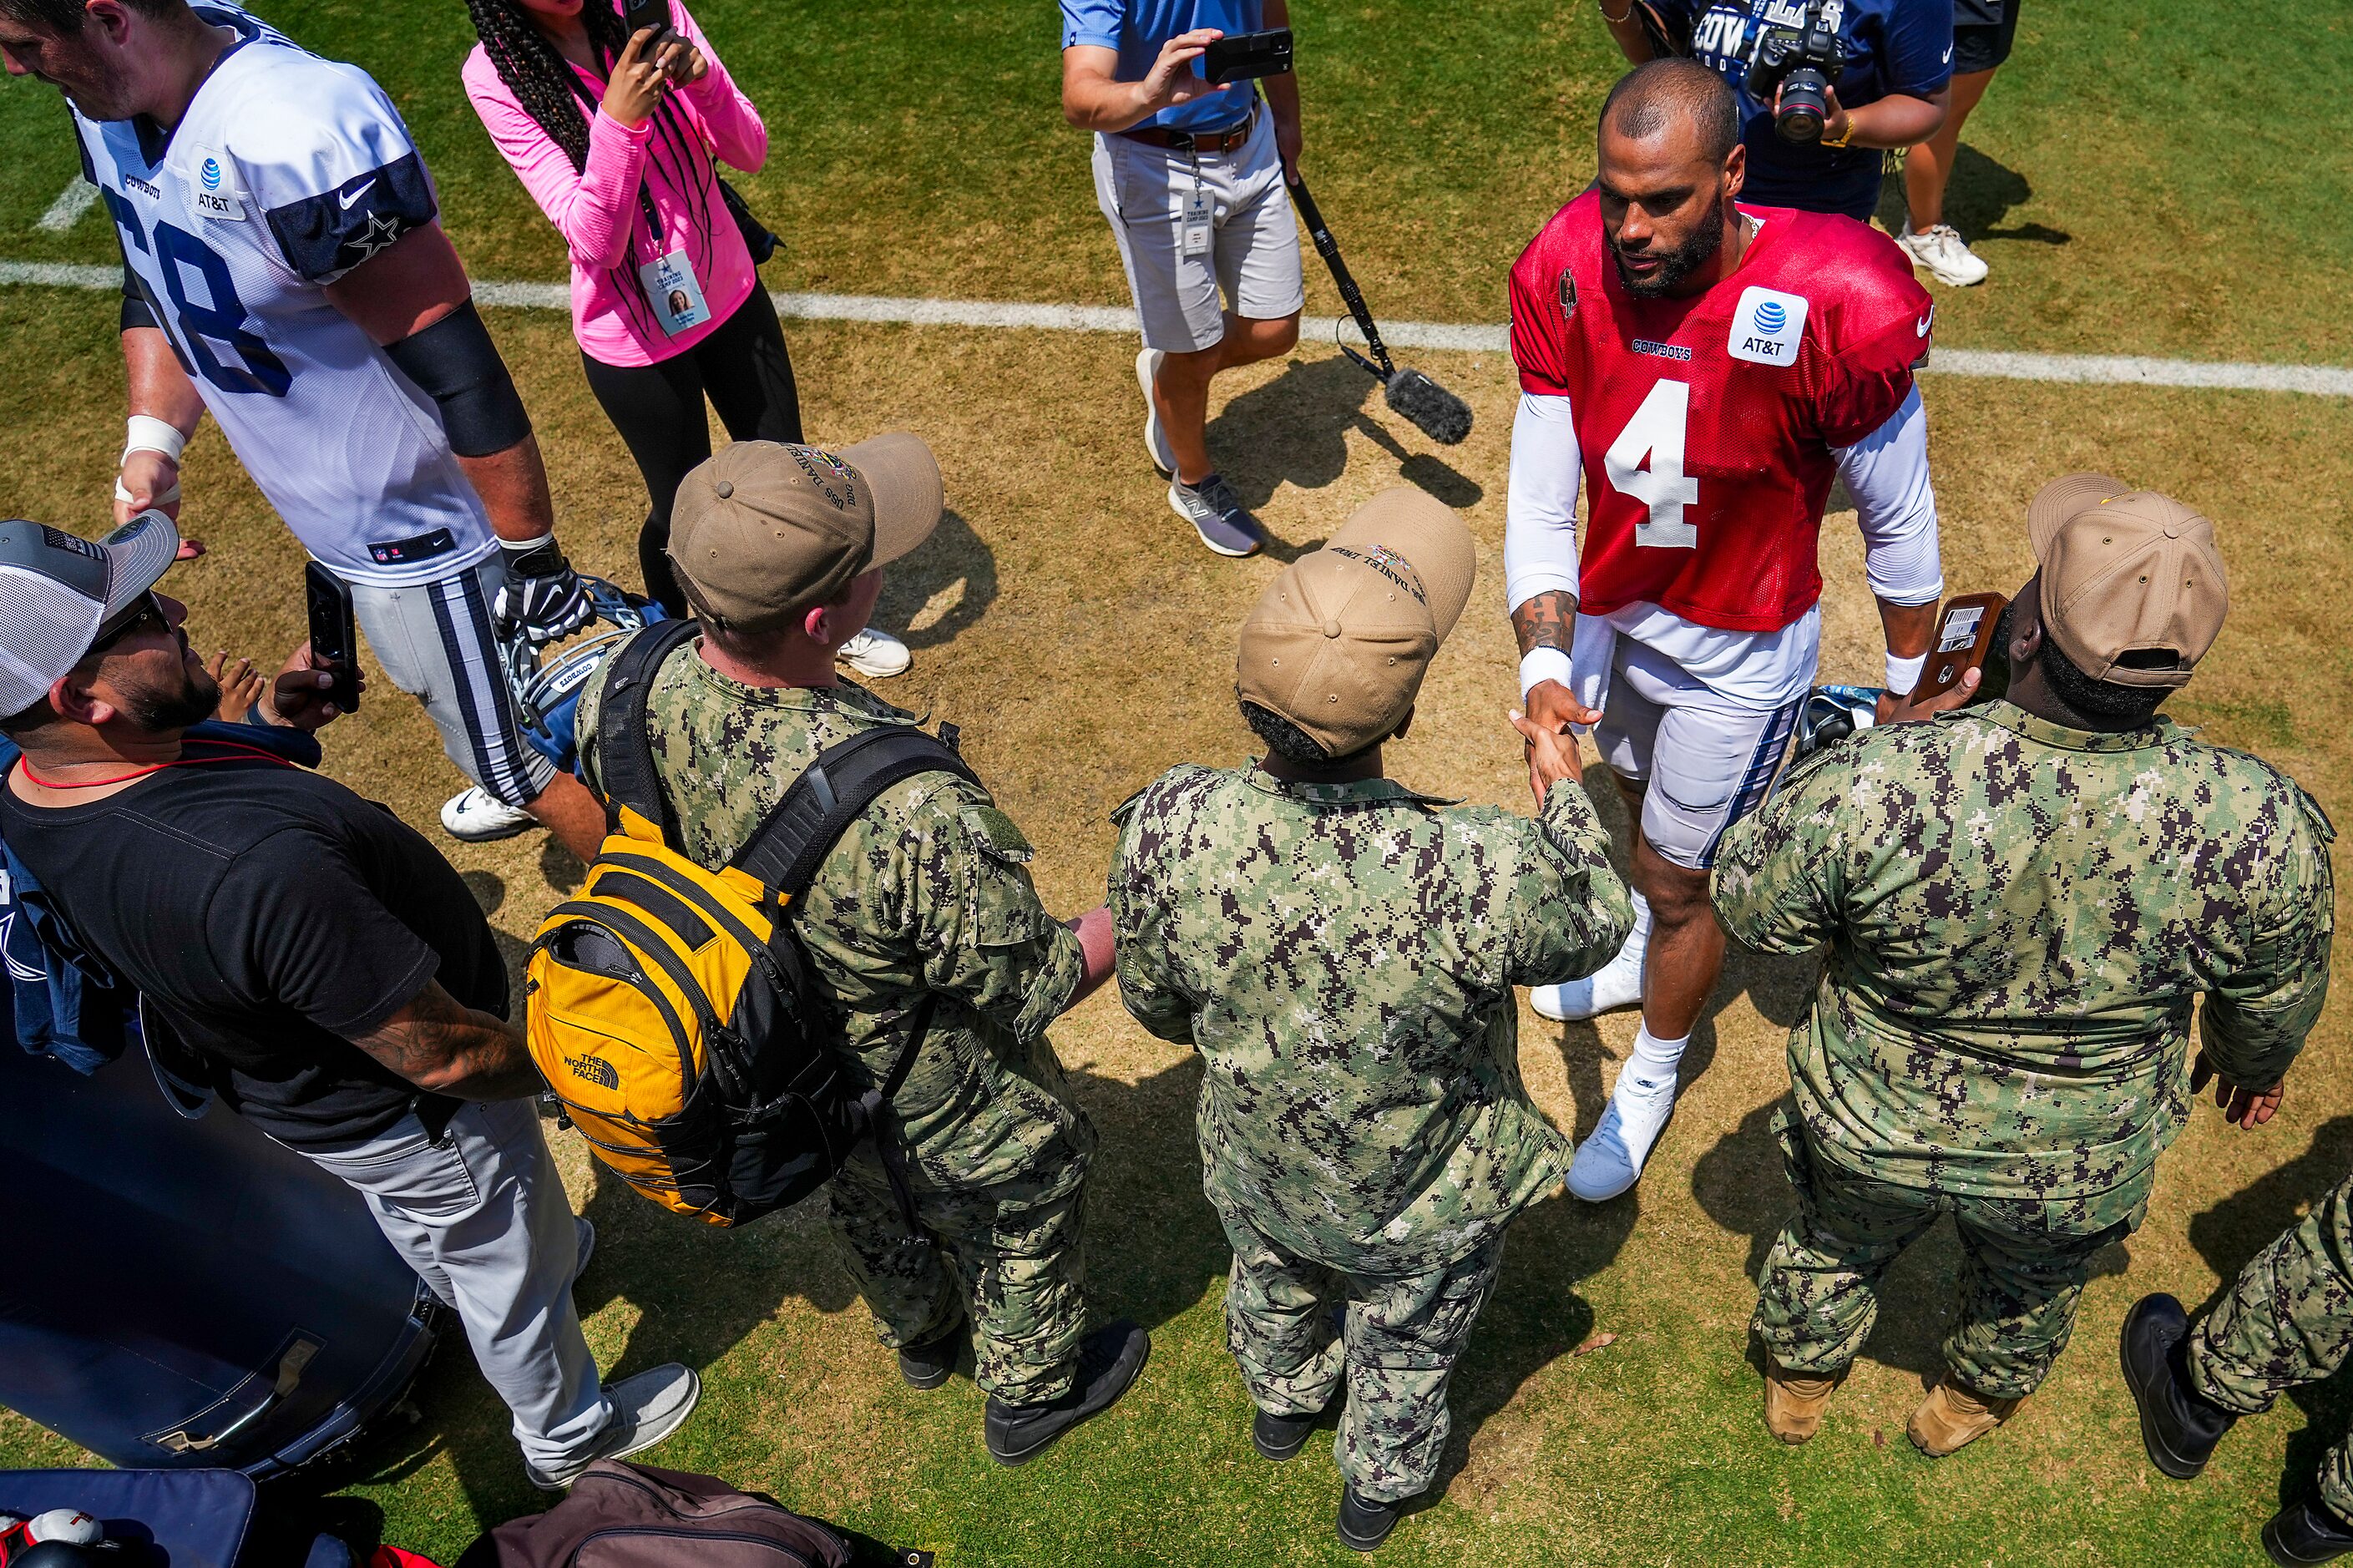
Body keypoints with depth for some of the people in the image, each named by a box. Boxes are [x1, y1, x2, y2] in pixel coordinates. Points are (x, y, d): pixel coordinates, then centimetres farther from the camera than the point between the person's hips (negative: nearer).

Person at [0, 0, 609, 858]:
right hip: (327, 521, 9)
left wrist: (534, 559, -23)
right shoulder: (111, 108, -3)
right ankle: (522, 788, 59)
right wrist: (151, 440, 2)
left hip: (419, 533, -9)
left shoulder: (294, 138, -32)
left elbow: (458, 369, -29)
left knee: (525, 763, 7)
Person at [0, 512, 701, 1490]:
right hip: (406, 1118, -7)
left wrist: (262, 730, -8)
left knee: (414, 1223, 37)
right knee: (512, 1269, 22)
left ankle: (467, 1291, 69)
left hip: (268, 1077, 7)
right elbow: (441, 1057, -34)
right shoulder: (262, 870, -46)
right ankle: (569, 1438, 50)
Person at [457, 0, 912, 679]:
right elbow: (597, 243, -25)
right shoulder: (496, 76, -18)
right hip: (635, 338, -4)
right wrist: (619, 119, -39)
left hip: (731, 299, 4)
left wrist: (701, 79, -30)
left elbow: (749, 152, -10)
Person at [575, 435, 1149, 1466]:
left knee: (864, 1202, 36)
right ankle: (1031, 1395, 59)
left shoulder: (620, 694, -27)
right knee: (1018, 1222, 28)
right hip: (936, 1109, -5)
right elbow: (1031, 991, -29)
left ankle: (920, 1336, 69)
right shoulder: (912, 815, -47)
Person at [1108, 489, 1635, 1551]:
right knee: (1407, 1351, 33)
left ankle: (1281, 1407, 70)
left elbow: (1157, 1008, -13)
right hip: (1428, 1204, -2)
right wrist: (1562, 781, 1)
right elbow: (1595, 927, -16)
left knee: (1275, 1285, 38)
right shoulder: (1486, 872, -42)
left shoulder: (1168, 830, -34)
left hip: (1258, 1165, 2)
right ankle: (1379, 1490, 63)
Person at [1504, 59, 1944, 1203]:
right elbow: (1538, 510, -14)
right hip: (1609, 614, 5)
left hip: (1737, 657, -4)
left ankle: (1651, 1081, 40)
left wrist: (1908, 689, -3)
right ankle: (1647, 951, 62)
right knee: (1641, 805, 30)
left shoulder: (1834, 309, -30)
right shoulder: (1567, 276, -19)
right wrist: (1544, 669, -28)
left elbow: (1898, 523, -15)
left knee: (1675, 876, 11)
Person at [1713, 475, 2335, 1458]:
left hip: (1873, 1129, -1)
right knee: (2033, 1288, 36)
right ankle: (1971, 1405, 66)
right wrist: (2254, 1061, 17)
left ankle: (1797, 1385, 61)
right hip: (2081, 1169, 2)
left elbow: (1748, 908, -18)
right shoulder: (2262, 826, -29)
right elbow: (2275, 998, -8)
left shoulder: (1874, 788, -38)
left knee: (1837, 1246, 32)